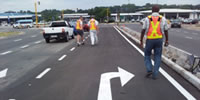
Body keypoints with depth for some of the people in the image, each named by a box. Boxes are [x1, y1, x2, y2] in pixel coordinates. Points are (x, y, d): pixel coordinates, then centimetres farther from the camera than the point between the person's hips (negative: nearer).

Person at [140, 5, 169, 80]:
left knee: (147, 55, 17)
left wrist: (141, 41, 3)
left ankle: (149, 70, 2)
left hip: (150, 40, -1)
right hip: (159, 40, 1)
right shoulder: (163, 19, 1)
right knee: (157, 57, 9)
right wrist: (167, 41, 16)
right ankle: (155, 74, 6)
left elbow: (143, 30, -4)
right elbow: (166, 31, 6)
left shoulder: (147, 19, -3)